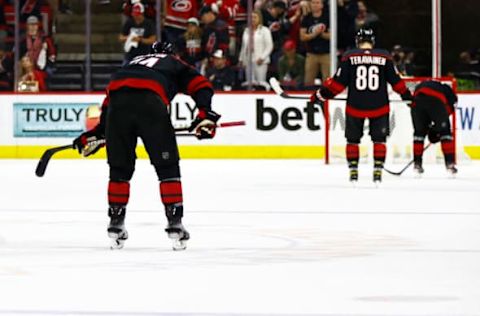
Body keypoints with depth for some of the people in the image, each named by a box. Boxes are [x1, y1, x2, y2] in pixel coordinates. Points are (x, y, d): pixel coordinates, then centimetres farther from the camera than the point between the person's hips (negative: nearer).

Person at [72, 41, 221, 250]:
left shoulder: (133, 63, 42)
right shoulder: (176, 64, 33)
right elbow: (200, 85, 13)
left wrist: (98, 131, 38)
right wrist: (206, 113, 0)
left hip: (118, 100, 3)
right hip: (150, 101, -3)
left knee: (120, 167, 17)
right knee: (167, 167, 8)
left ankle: (116, 224, 20)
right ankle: (175, 223, 5)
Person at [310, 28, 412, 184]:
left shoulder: (349, 56, -2)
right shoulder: (384, 56, 1)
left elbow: (339, 82, -4)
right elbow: (395, 81, 7)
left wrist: (321, 94, 5)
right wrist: (407, 95, 21)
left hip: (355, 106, 0)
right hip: (379, 106, 0)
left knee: (352, 139, 15)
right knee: (379, 139, 12)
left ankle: (353, 171, 12)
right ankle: (378, 171, 5)